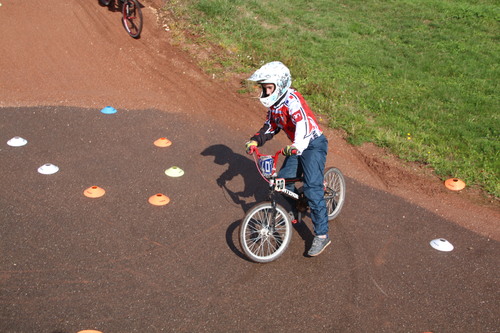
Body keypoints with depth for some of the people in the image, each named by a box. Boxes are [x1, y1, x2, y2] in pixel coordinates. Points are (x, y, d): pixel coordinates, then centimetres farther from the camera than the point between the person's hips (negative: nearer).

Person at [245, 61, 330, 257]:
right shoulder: (274, 103, 5)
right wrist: (255, 141, 0)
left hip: (314, 144, -9)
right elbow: (270, 127, 15)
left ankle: (322, 235, -14)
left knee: (312, 188, -18)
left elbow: (303, 123, -40)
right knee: (283, 180, 8)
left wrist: (296, 145, -55)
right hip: (297, 147, 9)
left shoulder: (292, 99, -24)